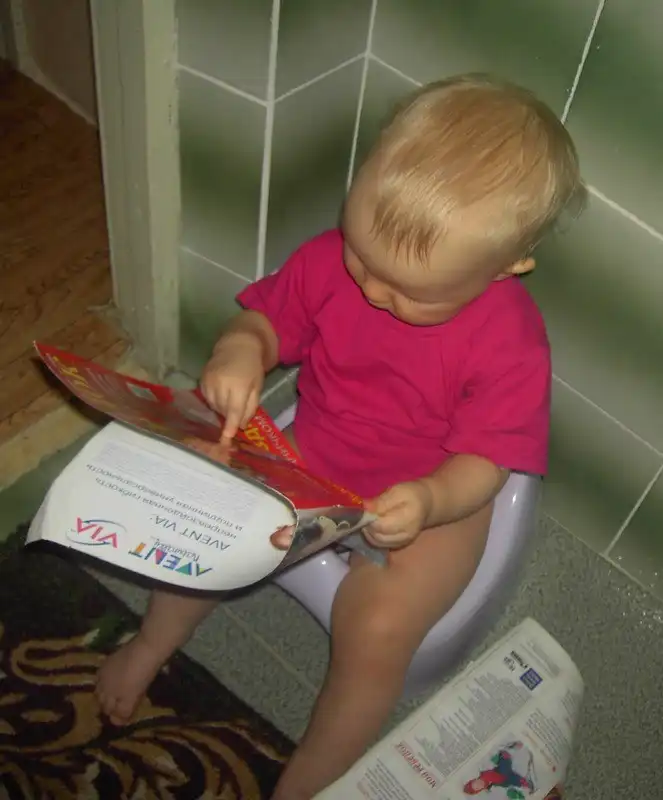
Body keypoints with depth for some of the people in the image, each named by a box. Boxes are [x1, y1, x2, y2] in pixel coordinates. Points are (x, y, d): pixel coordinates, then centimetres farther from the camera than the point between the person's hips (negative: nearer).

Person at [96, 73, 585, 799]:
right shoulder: (333, 258, -17)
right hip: (310, 458, 5)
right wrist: (240, 353, -27)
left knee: (377, 633, -20)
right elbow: (266, 320, -3)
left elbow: (481, 462, -19)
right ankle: (155, 643, 34)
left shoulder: (510, 344, -27)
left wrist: (426, 502, -41)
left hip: (434, 499, -4)